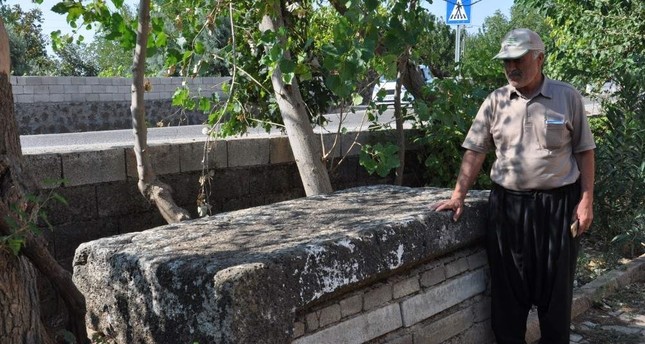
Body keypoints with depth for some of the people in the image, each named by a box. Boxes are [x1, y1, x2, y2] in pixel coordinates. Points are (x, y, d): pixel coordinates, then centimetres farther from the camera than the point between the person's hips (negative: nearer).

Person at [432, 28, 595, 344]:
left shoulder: (567, 97, 0)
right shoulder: (495, 101, 4)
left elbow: (584, 151, 2)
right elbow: (475, 151, 3)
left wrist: (586, 200, -5)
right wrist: (458, 196, -6)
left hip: (557, 203, -1)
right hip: (507, 204, 2)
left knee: (555, 287, 9)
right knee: (507, 288, 8)